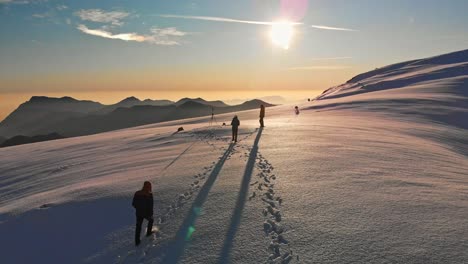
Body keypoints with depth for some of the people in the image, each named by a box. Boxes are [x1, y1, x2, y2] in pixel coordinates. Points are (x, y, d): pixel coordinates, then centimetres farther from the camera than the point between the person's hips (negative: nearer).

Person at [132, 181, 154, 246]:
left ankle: (137, 241, 19)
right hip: (147, 213, -3)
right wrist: (151, 214, -6)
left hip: (138, 213, 3)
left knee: (138, 226, 15)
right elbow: (151, 206, -19)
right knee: (151, 220, 29)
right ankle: (148, 232, 42)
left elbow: (133, 204, 1)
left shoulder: (137, 193, -6)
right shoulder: (149, 194, -19)